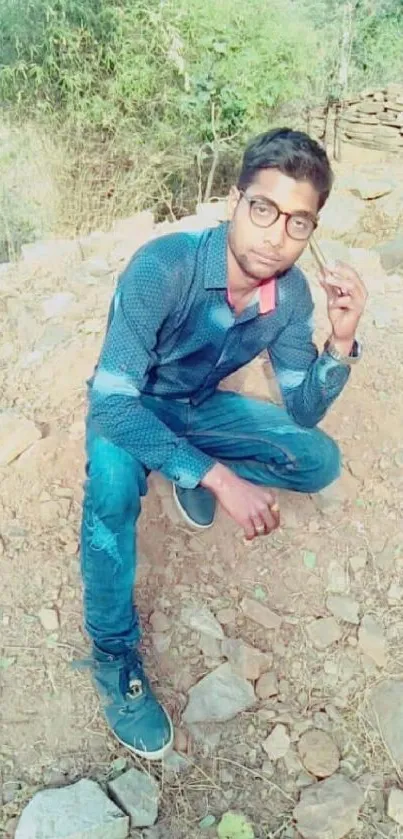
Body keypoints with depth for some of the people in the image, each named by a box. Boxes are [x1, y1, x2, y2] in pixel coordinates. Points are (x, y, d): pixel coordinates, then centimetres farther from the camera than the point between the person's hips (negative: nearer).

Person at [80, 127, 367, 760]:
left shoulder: (291, 293, -16)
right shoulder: (164, 267, -34)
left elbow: (303, 411, -9)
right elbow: (111, 403, -37)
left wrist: (342, 339, -29)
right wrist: (220, 478, -45)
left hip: (199, 406, 5)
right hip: (130, 409, -4)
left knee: (320, 460, -9)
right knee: (113, 487, -37)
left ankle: (190, 479, 13)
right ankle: (114, 656, -13)